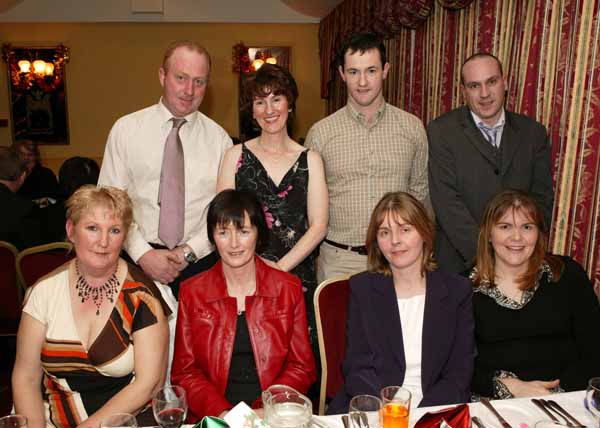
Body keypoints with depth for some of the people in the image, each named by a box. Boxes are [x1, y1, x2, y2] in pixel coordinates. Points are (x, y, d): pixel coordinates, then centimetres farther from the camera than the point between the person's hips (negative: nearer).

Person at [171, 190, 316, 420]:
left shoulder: (288, 288, 3)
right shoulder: (191, 292, 4)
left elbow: (302, 367, 4)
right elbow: (184, 372, 4)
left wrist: (264, 410, -11)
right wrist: (221, 412, -12)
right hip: (214, 417, 1)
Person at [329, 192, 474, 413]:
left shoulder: (457, 290, 5)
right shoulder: (361, 288, 4)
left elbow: (459, 374, 1)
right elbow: (356, 368, 0)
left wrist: (419, 414, -14)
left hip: (434, 407, 0)